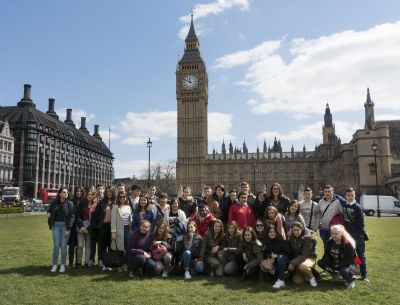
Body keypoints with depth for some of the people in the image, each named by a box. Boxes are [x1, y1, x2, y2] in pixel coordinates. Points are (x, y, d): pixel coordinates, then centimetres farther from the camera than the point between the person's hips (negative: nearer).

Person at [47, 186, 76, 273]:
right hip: (56, 225, 2)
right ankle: (54, 265, 13)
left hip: (65, 226, -2)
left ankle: (63, 265, 11)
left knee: (63, 245, 1)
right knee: (56, 245, 3)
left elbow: (72, 217, -6)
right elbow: (49, 212, 21)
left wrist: (68, 229, -12)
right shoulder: (54, 203, 4)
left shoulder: (70, 204, -3)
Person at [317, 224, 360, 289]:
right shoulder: (330, 242, -3)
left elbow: (348, 260, -25)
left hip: (349, 265, -6)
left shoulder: (348, 244, -22)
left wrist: (335, 267, -28)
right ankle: (334, 274, 15)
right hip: (334, 264, 6)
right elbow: (326, 255, -3)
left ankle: (350, 281, -3)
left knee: (344, 271, -41)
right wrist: (326, 266, -20)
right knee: (320, 262, -9)